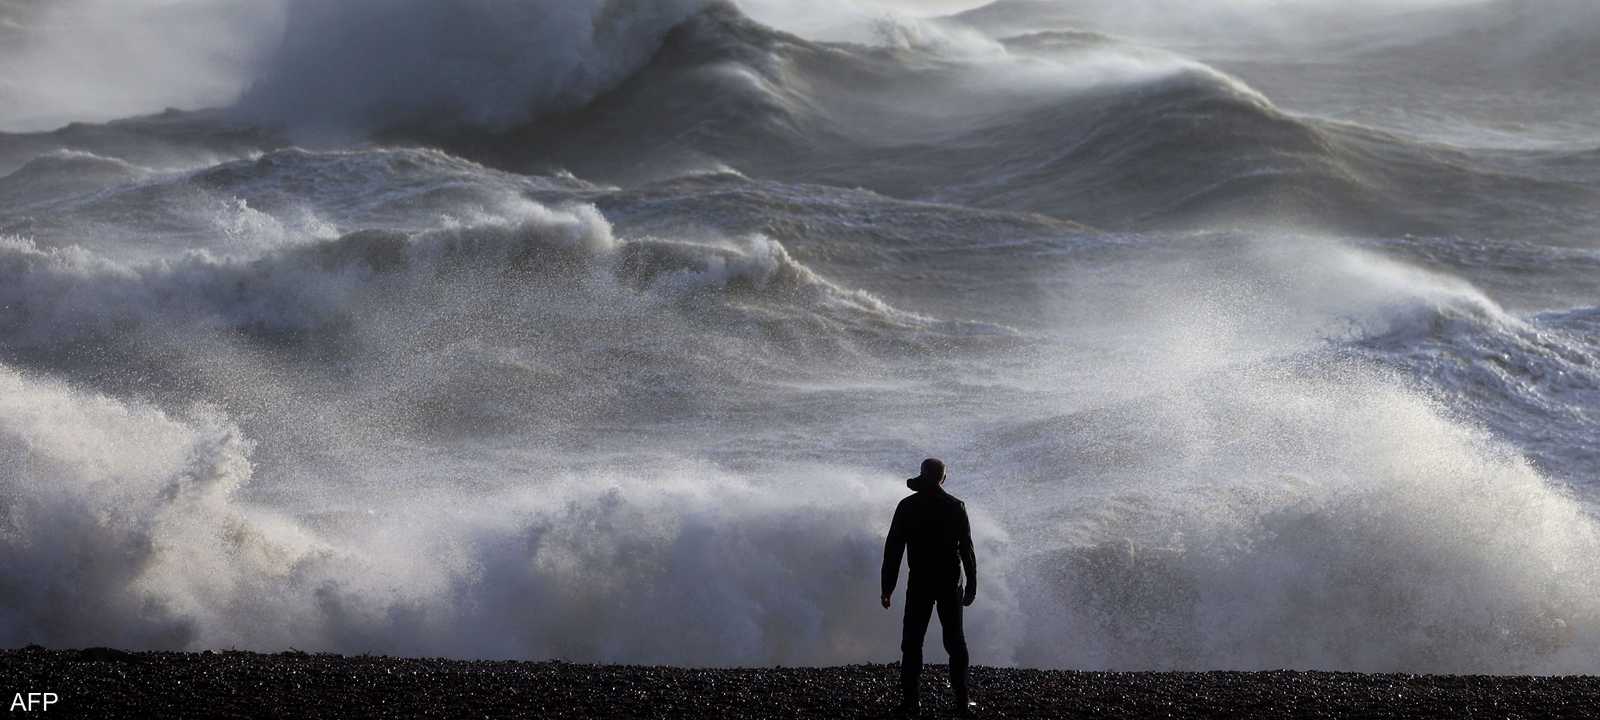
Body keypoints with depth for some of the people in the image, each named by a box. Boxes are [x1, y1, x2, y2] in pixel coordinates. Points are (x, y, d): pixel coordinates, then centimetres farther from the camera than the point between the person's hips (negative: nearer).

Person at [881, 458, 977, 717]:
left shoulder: (907, 507, -2)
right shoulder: (956, 507, -3)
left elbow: (893, 549, -2)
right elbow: (967, 549, -3)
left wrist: (887, 587, 2)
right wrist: (971, 586, 3)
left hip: (918, 584, 0)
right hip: (950, 585, 0)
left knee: (912, 643, 6)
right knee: (955, 642, 8)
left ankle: (909, 701, 2)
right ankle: (962, 702, 4)